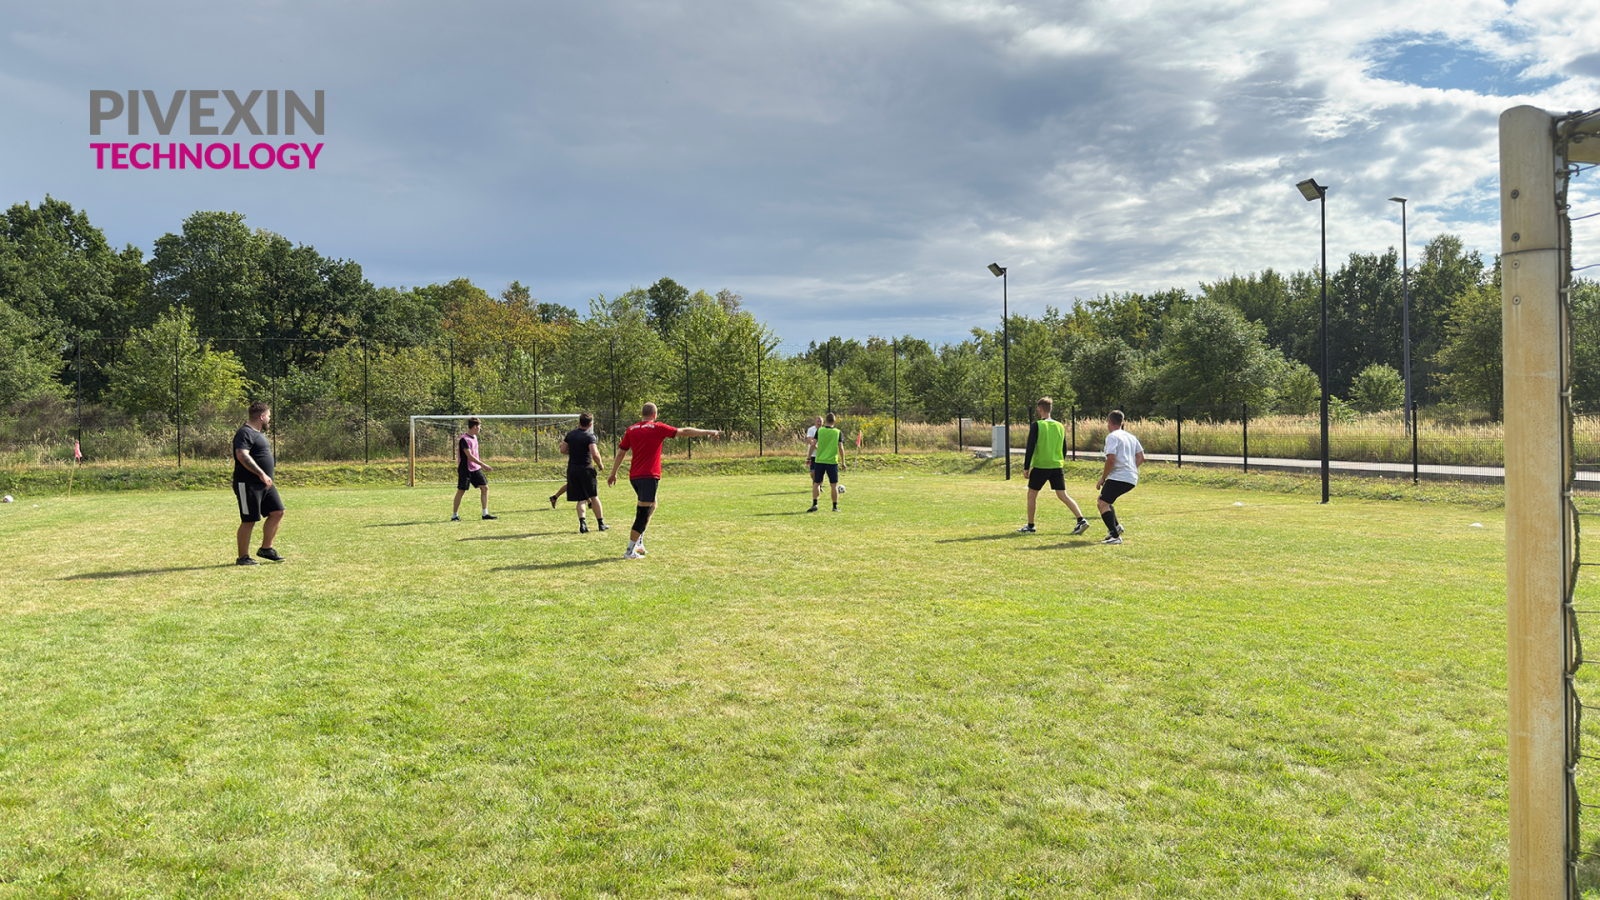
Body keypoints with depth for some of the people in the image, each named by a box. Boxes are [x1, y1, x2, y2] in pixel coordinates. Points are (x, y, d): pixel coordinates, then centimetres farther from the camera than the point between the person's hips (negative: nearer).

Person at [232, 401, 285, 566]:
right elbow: (242, 456, -28)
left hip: (265, 483, 10)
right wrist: (261, 474, -31)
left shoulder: (259, 433, 18)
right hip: (248, 484, -10)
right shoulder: (245, 433, -14)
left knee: (277, 512, 8)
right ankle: (243, 557, 7)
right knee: (249, 521, -3)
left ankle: (266, 549, 19)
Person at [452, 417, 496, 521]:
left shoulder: (474, 437, 11)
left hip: (475, 469, 8)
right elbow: (469, 456, -23)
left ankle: (485, 513, 3)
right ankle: (454, 515, 11)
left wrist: (481, 465, 17)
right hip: (465, 469, -8)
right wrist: (483, 465, -24)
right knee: (461, 491, 0)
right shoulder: (464, 439, -16)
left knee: (485, 487, 0)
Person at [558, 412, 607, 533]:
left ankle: (582, 522, -13)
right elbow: (595, 454, -22)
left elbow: (562, 449, 11)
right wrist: (600, 464, -4)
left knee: (580, 499, 7)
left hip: (572, 469, 4)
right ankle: (601, 523, 15)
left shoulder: (570, 434, 6)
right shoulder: (589, 436, -11)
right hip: (586, 469, -4)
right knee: (594, 497, 10)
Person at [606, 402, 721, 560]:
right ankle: (630, 551, -6)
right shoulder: (657, 428, -3)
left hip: (633, 476, 7)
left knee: (651, 505, 25)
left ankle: (639, 541, 19)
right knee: (643, 514, -4)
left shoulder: (631, 430, 9)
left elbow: (620, 453, 11)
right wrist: (708, 432, 8)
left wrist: (613, 474, 20)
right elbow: (684, 432, 0)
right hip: (649, 476, -7)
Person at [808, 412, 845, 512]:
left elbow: (813, 444, -2)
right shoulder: (838, 432, -1)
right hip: (832, 461, -1)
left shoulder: (819, 430, 0)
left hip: (819, 461, 1)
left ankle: (814, 504, -4)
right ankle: (835, 506, 8)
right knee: (834, 485, 6)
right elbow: (841, 448, -6)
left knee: (816, 483, 8)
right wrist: (843, 462, 1)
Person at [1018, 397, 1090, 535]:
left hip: (1040, 466, -5)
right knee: (1063, 495, 7)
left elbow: (1030, 448, -11)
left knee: (1032, 495, 10)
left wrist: (1026, 467, -6)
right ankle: (1081, 520, -5)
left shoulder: (1036, 426, -8)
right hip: (1056, 466, 5)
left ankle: (1030, 526, 15)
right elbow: (1064, 449, 14)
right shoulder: (1060, 426, 8)